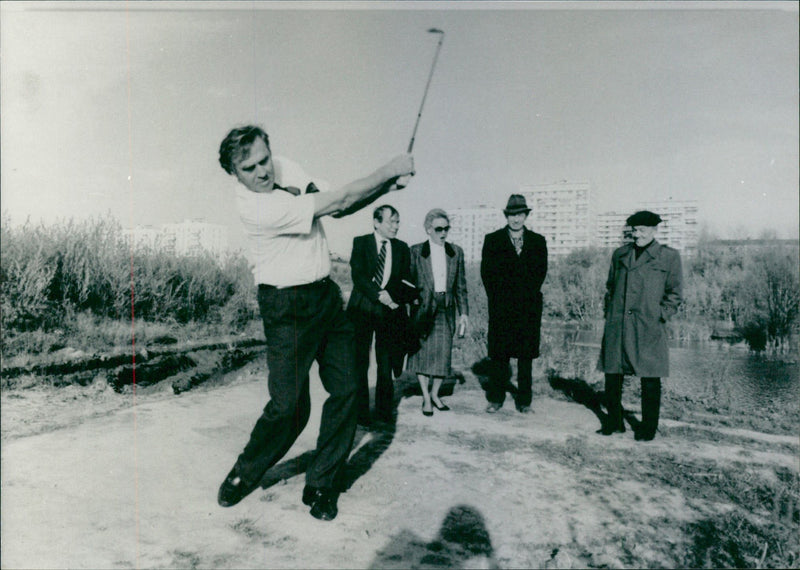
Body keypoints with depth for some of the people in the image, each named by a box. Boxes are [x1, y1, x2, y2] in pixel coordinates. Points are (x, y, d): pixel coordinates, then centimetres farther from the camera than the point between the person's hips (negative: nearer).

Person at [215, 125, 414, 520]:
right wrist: (389, 170, -17)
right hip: (287, 307, -7)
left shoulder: (284, 168, 3)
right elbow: (335, 203, -25)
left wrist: (386, 186, -8)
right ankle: (243, 476, 22)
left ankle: (320, 485, 17)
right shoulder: (254, 207, -22)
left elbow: (336, 206, 7)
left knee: (346, 390, 2)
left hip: (327, 295, 8)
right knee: (289, 406, -7)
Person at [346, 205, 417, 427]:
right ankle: (360, 414, 10)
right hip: (362, 309, -2)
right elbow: (357, 275, -7)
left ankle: (384, 413, 17)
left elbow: (406, 281, 9)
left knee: (386, 365, 5)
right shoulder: (360, 242, 3)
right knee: (359, 363, 0)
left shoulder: (401, 248, 11)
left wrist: (393, 298, -12)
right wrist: (378, 295, -19)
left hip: (390, 311, 2)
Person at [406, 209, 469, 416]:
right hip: (423, 309, -2)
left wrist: (464, 312, 6)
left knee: (443, 353, 5)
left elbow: (460, 285, 9)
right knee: (423, 353, 4)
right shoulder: (416, 251, -2)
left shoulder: (456, 252, 7)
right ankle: (426, 398, 19)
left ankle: (435, 394, 25)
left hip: (446, 310, 3)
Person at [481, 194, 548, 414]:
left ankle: (524, 401, 13)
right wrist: (497, 297, -3)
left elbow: (541, 271, 10)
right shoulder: (492, 240, 7)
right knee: (499, 354, 2)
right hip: (501, 305, -1)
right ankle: (495, 398, 12)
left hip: (529, 306, 1)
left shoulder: (538, 241, 11)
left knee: (526, 355, 4)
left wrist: (530, 294, 1)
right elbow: (486, 272, 3)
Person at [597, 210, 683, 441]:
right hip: (617, 326, 4)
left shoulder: (669, 257, 4)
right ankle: (614, 422, 22)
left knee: (650, 380, 2)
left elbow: (674, 294, 5)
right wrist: (610, 313, 11)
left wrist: (660, 316, -5)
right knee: (612, 375, 7)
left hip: (649, 328, -3)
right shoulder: (620, 254, 14)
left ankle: (648, 427, 17)